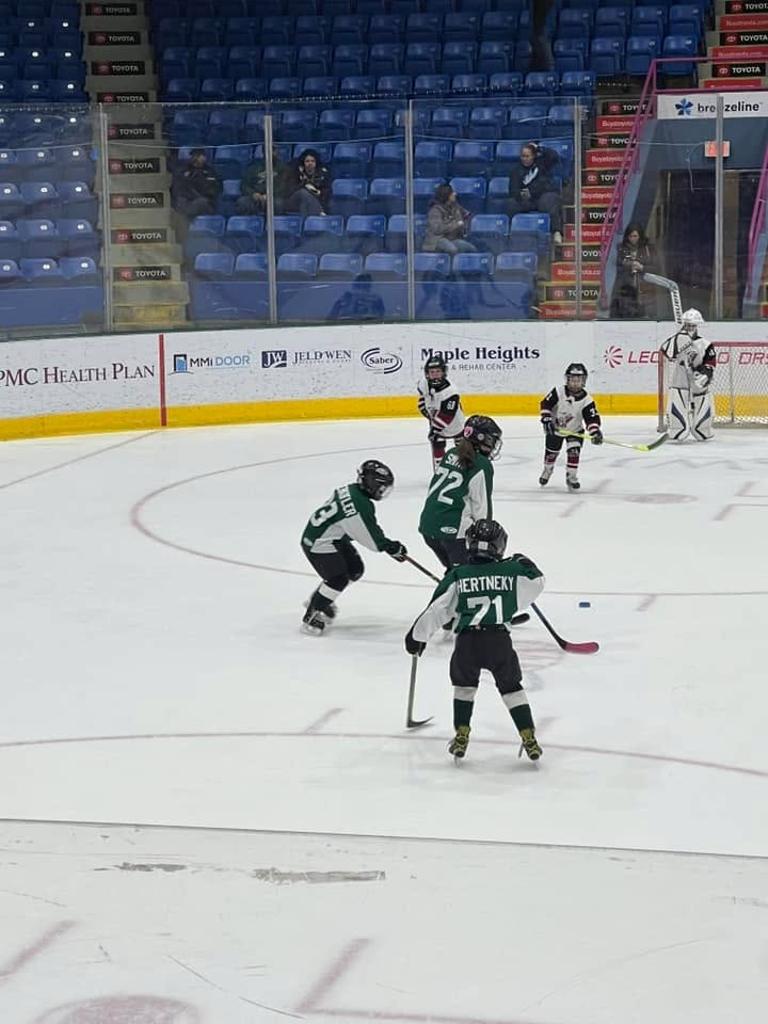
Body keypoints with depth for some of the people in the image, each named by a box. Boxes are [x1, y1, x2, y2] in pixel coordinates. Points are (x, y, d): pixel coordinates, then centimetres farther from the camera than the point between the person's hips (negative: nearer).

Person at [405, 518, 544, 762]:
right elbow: (537, 583, 24)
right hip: (500, 641, 0)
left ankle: (461, 735, 21)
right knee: (511, 687, 19)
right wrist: (524, 564, 42)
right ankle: (529, 738, 12)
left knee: (464, 684, 26)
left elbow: (436, 610, 6)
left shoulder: (457, 576, 6)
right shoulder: (512, 572, 7)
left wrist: (417, 635, 18)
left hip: (466, 642, 0)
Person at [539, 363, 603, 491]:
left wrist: (595, 432, -41)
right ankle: (547, 471, 45)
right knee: (551, 451, 15)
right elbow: (546, 404, -18)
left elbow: (592, 418, -26)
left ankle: (571, 477, -3)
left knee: (574, 451, -18)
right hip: (555, 428, 1)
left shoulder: (586, 400, -23)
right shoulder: (558, 393, -22)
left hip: (575, 430, -1)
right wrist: (547, 420, -29)